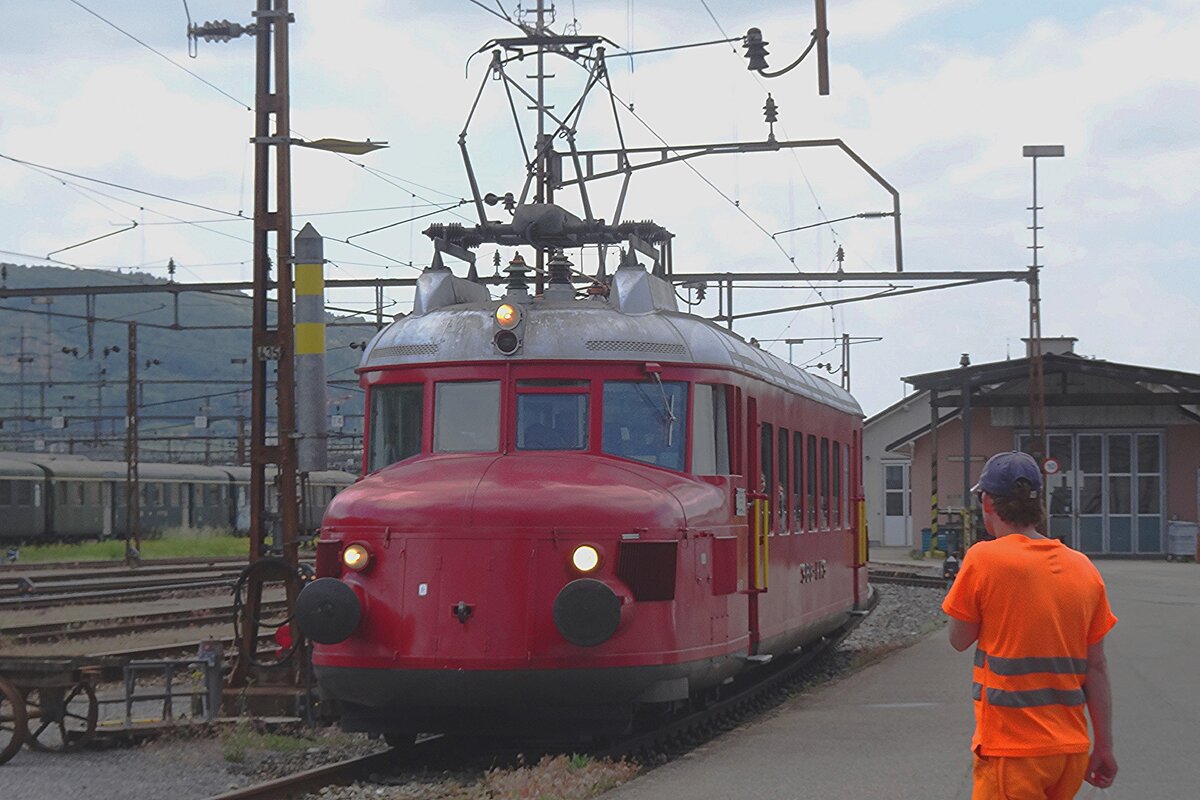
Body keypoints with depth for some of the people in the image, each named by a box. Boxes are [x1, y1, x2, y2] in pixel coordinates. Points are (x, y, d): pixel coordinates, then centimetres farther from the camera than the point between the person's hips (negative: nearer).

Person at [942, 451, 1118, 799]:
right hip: (1072, 750, 6)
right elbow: (1097, 668, 7)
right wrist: (1104, 747, 11)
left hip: (1012, 749, -6)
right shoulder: (1084, 568, 5)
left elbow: (959, 639, 2)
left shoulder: (984, 559, -10)